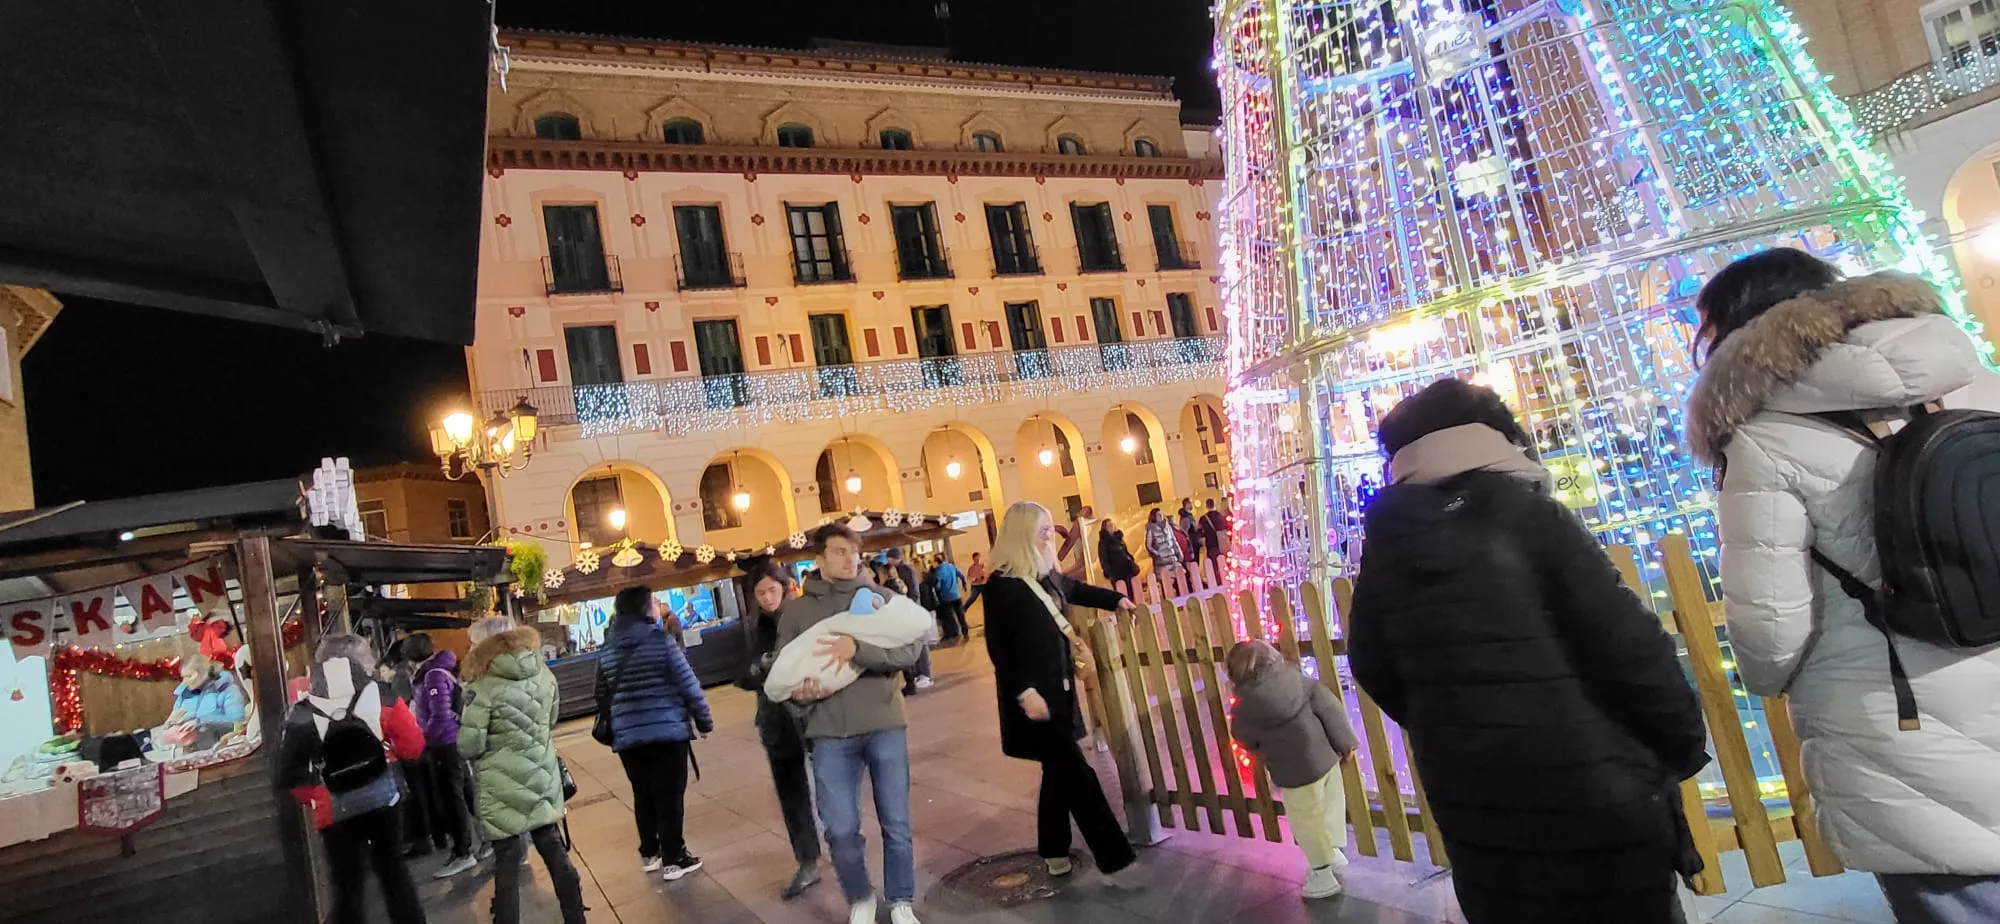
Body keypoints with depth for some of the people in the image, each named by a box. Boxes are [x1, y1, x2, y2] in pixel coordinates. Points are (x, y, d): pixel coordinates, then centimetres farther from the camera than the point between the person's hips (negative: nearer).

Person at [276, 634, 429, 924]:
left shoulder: (302, 713, -8)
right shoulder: (379, 696, -8)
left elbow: (288, 773, -11)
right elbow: (412, 745, -5)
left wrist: (315, 797, 3)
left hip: (337, 812, -1)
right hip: (383, 800, 1)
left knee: (347, 885, 12)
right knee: (394, 872, 16)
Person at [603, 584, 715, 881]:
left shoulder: (608, 650, 6)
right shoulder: (662, 639, -10)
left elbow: (602, 695, 12)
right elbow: (688, 684, -11)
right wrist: (704, 721, -1)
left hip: (627, 735, 5)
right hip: (668, 729, -5)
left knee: (643, 795, 17)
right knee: (670, 794, 3)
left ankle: (649, 853, 28)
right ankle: (673, 860, 7)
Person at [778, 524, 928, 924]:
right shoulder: (796, 610, 6)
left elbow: (911, 650, -10)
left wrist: (859, 649, -24)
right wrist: (799, 693, -14)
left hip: (884, 727, 0)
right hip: (830, 734, 0)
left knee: (896, 824, 9)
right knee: (840, 830, 2)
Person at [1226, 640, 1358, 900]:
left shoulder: (1243, 710, -14)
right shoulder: (1295, 677, -7)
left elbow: (1247, 742, 3)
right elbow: (1330, 707, -6)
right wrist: (1345, 742, 3)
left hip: (1296, 772, -5)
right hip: (1327, 756, 5)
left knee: (1307, 822, 12)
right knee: (1330, 806, 25)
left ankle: (1323, 876, 23)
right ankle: (1333, 851, 42)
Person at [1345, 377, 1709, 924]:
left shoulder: (1387, 545, -1)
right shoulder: (1532, 518, -13)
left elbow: (1372, 666, 7)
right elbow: (1631, 648, -14)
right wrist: (1685, 746, 3)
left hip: (1474, 807, 4)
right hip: (1595, 800, -4)